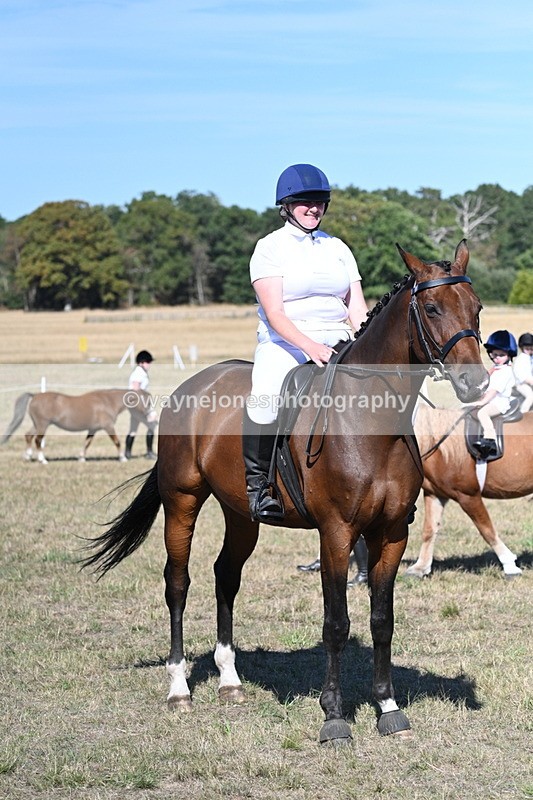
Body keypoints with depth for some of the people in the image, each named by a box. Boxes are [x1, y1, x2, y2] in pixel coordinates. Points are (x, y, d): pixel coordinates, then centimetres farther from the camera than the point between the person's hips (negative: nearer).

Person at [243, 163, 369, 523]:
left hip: (336, 344, 5)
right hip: (284, 343, -4)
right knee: (267, 394, -36)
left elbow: (357, 310, 11)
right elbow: (274, 313, -11)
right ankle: (257, 480, -20)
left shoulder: (338, 248, 15)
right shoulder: (270, 248, 0)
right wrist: (310, 346, -26)